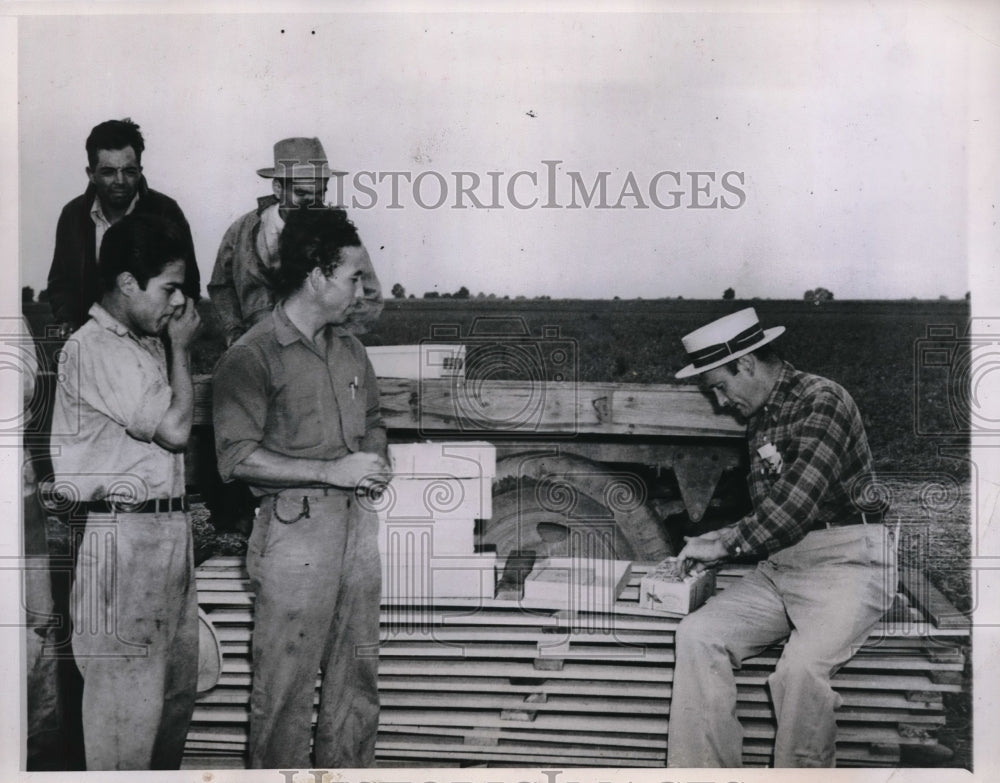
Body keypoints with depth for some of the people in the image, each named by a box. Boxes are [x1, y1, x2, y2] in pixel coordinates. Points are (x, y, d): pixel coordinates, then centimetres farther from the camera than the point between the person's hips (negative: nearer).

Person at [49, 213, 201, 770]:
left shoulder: (144, 345, 16)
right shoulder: (97, 349, -12)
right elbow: (174, 428, -17)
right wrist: (182, 348, -5)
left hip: (168, 530, 9)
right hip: (126, 533, -9)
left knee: (177, 690, 13)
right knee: (127, 699, -5)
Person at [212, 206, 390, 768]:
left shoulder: (349, 347, 12)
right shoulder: (252, 357, -10)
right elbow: (237, 456, -16)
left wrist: (376, 459, 3)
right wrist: (331, 471, -18)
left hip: (357, 521, 7)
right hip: (296, 527, -7)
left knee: (358, 671, 14)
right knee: (287, 684, 0)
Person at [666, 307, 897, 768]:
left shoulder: (822, 400, -10)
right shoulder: (759, 419, 18)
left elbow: (796, 503, -19)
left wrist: (726, 545, -9)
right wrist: (721, 539, 11)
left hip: (846, 561, -8)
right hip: (782, 566, 8)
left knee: (800, 668, -32)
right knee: (697, 634, -15)